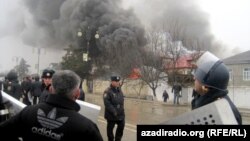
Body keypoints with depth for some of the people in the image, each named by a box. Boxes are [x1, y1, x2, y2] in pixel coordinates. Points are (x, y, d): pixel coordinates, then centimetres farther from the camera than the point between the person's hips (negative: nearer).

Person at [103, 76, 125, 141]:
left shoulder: (119, 90, 10)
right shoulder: (108, 91, -15)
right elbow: (107, 103, -21)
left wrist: (122, 110, 10)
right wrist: (114, 111, -23)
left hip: (120, 114, 7)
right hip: (111, 115, -7)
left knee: (121, 126, 13)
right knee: (110, 128, 8)